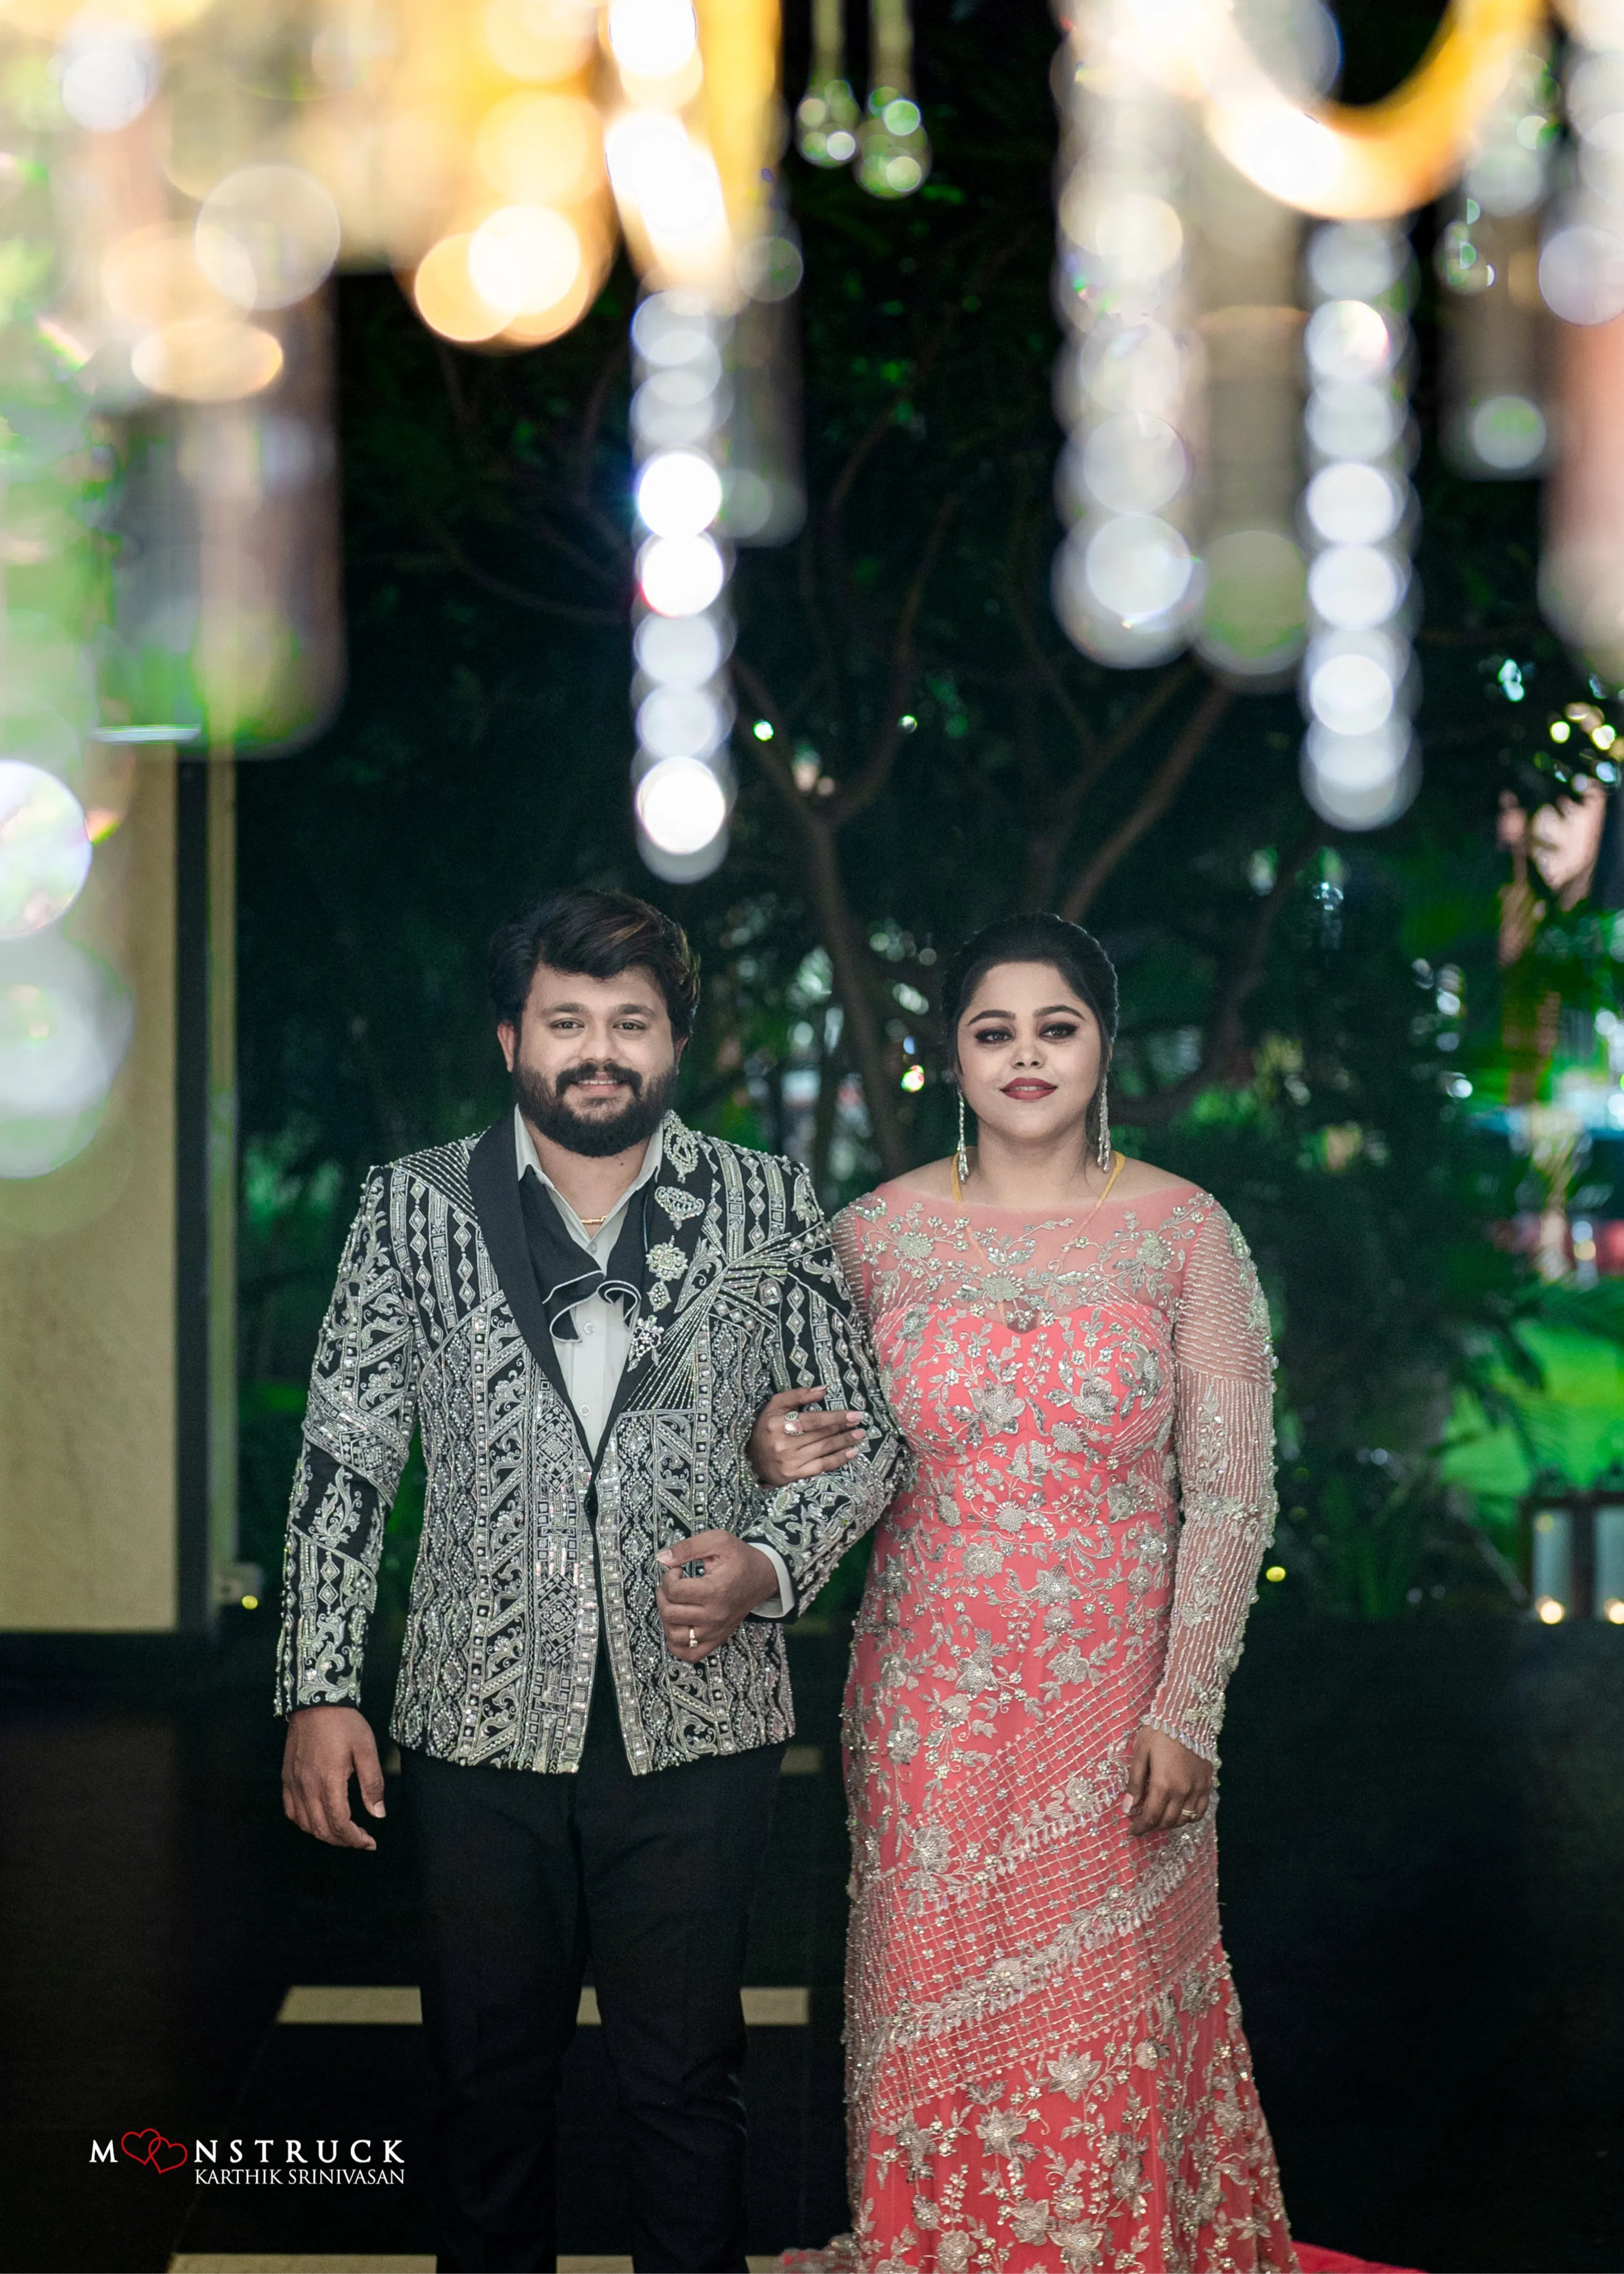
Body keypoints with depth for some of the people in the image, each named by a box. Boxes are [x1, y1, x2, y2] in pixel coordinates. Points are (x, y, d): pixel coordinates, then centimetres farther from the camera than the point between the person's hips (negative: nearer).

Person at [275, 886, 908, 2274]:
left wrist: (768, 1565, -12)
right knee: (486, 2070, 12)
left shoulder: (768, 1208, 3)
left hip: (696, 1724, 0)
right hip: (482, 1725, 1)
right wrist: (320, 1692, -1)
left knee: (687, 2070, 9)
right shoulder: (417, 1208, 3)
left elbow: (865, 1433, 7)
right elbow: (344, 1461, 4)